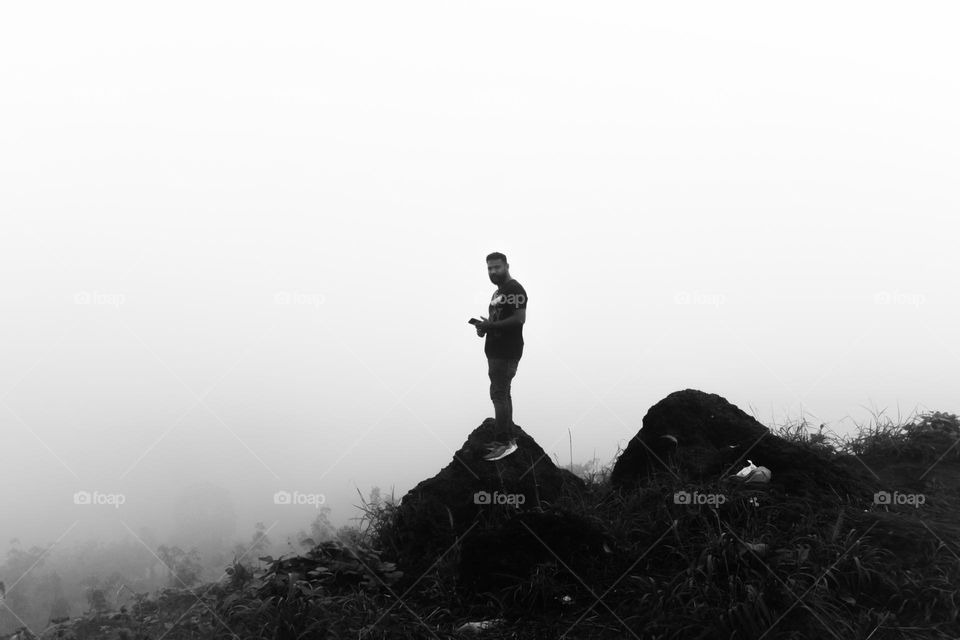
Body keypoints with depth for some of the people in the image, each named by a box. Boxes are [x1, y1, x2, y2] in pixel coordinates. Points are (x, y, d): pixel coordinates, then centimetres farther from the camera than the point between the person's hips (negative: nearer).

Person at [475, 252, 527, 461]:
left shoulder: (514, 289, -11)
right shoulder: (498, 291, 20)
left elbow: (520, 318, -21)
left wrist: (491, 325, -23)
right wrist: (485, 327, 7)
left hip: (506, 352, -10)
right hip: (496, 350, 10)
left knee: (498, 394, -13)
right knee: (502, 394, 13)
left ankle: (504, 442, -12)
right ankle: (509, 437, 20)